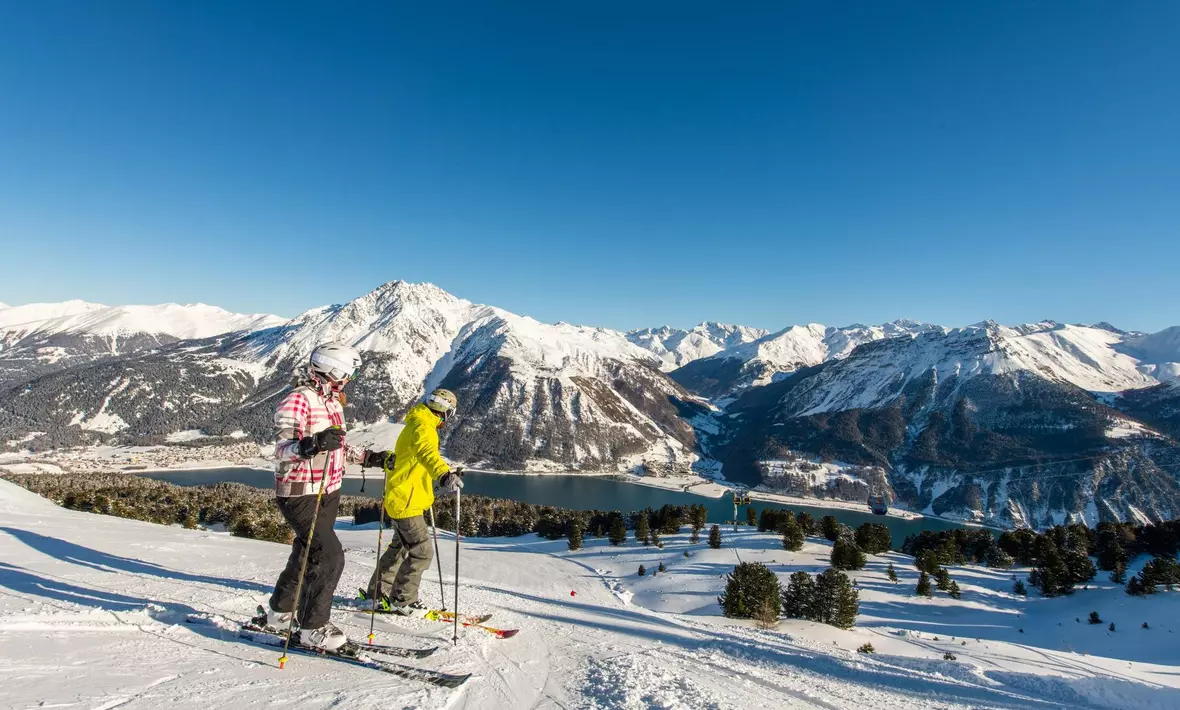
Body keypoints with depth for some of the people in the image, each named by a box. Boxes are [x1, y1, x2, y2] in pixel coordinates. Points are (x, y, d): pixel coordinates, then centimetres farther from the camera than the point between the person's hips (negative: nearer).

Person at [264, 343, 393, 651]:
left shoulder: (332, 401, 11)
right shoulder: (299, 399, -18)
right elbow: (281, 448, -27)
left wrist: (370, 458, 14)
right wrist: (311, 444, -46)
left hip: (328, 492, 9)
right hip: (300, 494, -9)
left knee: (306, 554, 20)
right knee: (329, 557, -11)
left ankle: (280, 613, 39)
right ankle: (313, 628, 4)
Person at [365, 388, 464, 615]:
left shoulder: (416, 424, 15)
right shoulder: (423, 427, -18)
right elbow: (428, 453, -41)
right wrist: (444, 474, -59)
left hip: (400, 499, 11)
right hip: (406, 501, -11)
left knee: (400, 547, 23)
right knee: (422, 552, -5)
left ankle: (378, 592, 35)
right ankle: (403, 600, 6)